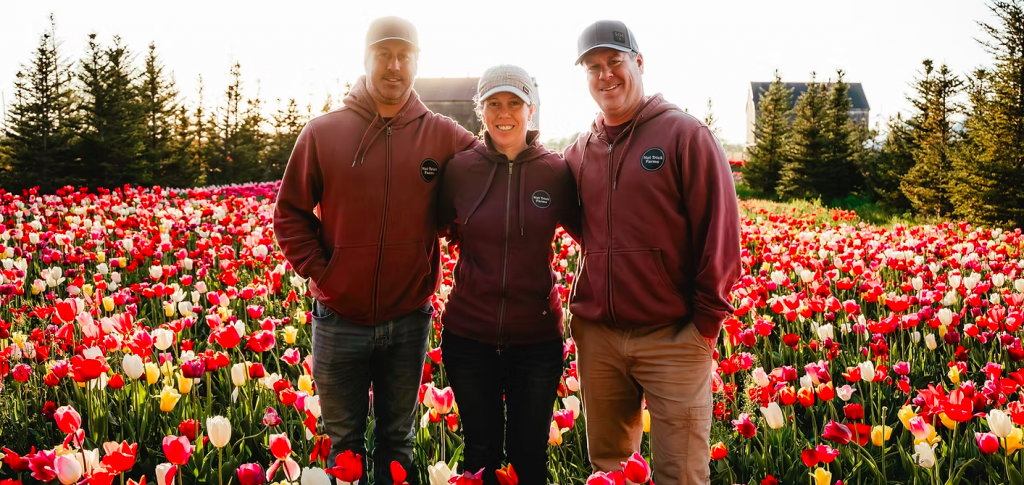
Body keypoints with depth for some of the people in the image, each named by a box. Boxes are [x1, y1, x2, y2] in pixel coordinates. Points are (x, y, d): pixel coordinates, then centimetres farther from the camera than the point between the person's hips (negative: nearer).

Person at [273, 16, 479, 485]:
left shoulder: (444, 137, -3)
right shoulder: (322, 133, -2)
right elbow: (289, 215, 4)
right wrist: (318, 270, -6)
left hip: (409, 322, 0)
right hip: (339, 319, 0)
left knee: (397, 441, 17)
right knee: (344, 444, 15)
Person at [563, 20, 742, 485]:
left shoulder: (685, 135, -5)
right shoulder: (580, 150, 11)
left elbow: (720, 233, -7)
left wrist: (706, 321, -9)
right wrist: (582, 312, 8)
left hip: (673, 338, -4)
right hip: (597, 337, 5)